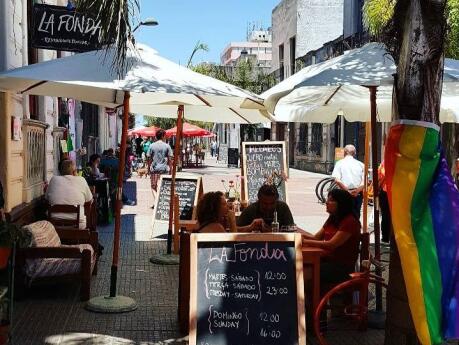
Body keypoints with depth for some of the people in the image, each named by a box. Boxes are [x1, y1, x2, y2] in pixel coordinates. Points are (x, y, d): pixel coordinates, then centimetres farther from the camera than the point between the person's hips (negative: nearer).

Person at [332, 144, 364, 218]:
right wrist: (357, 190, -10)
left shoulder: (340, 163, 1)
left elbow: (337, 180, -12)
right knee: (356, 215, 9)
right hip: (358, 194, 2)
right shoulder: (360, 164, 8)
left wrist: (347, 191, -11)